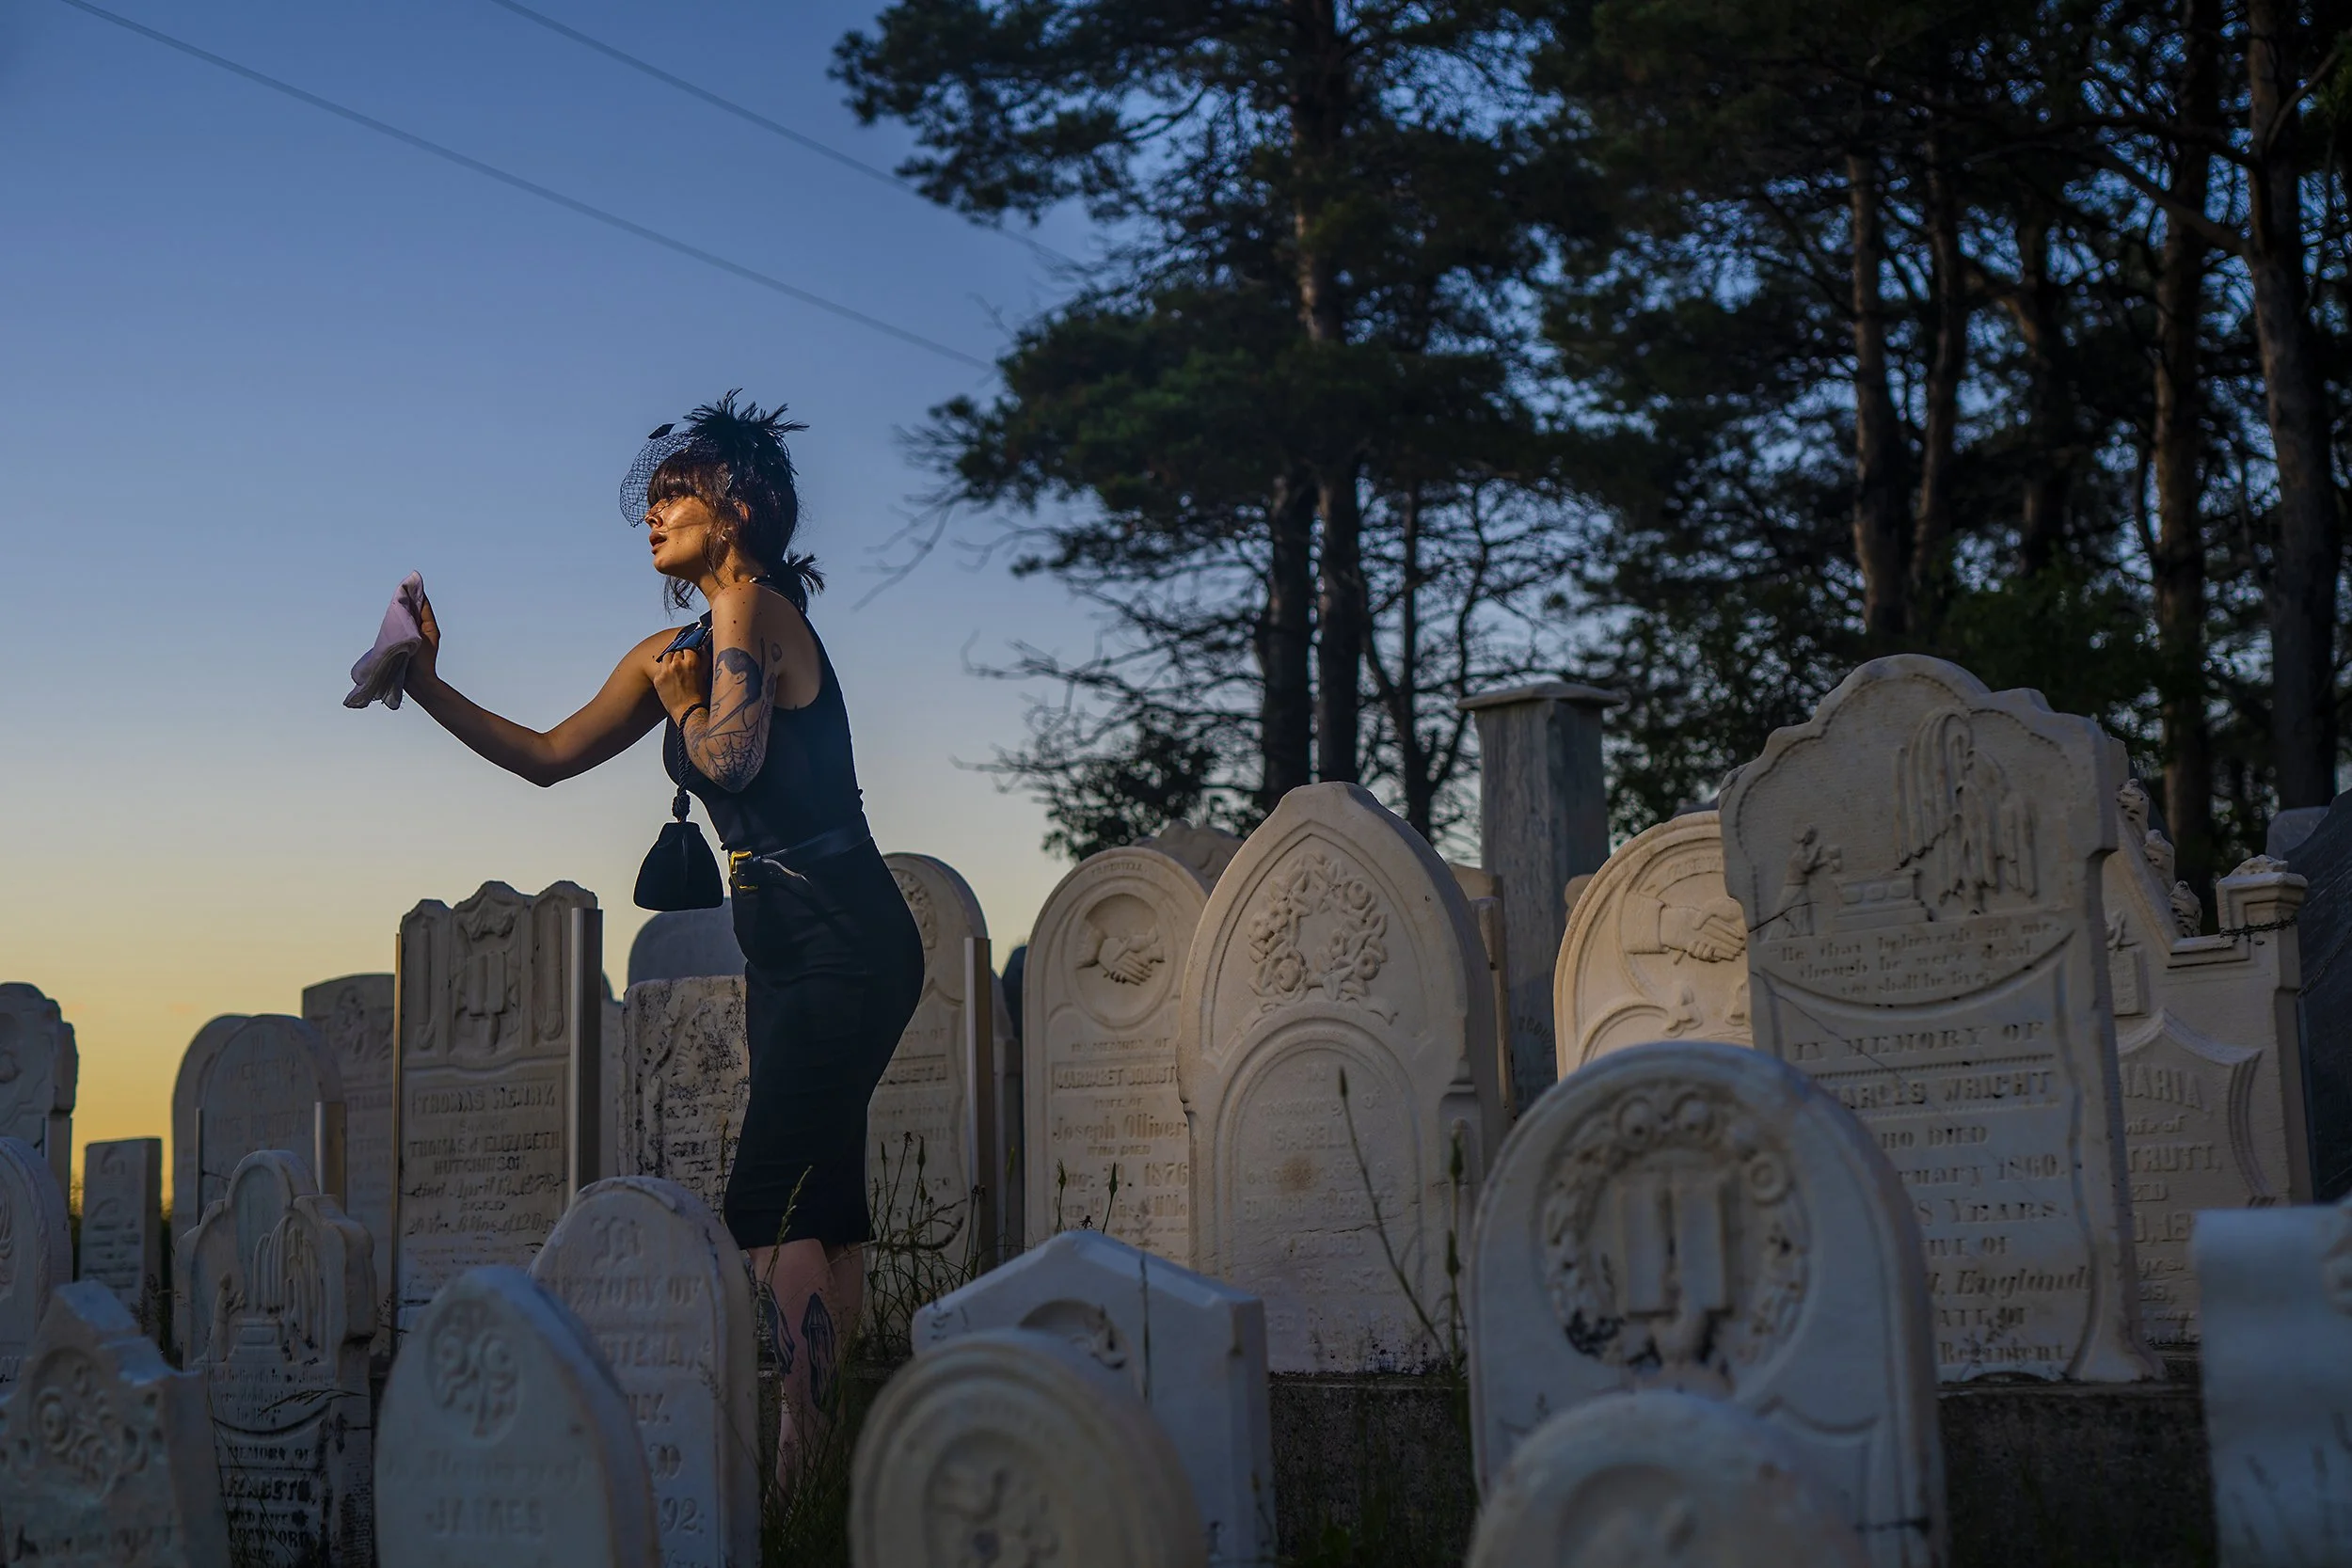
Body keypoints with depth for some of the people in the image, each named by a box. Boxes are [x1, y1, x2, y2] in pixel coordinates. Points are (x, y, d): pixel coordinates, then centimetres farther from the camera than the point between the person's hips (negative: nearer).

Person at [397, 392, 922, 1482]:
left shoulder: (751, 601, -8)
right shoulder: (667, 653, 18)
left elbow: (733, 757, -21)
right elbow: (549, 755, 23)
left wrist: (687, 699, -1)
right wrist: (430, 688, 18)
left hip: (846, 942, -9)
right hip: (786, 951, 9)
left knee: (769, 1202, -13)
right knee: (819, 1203, 8)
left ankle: (797, 1455, -13)